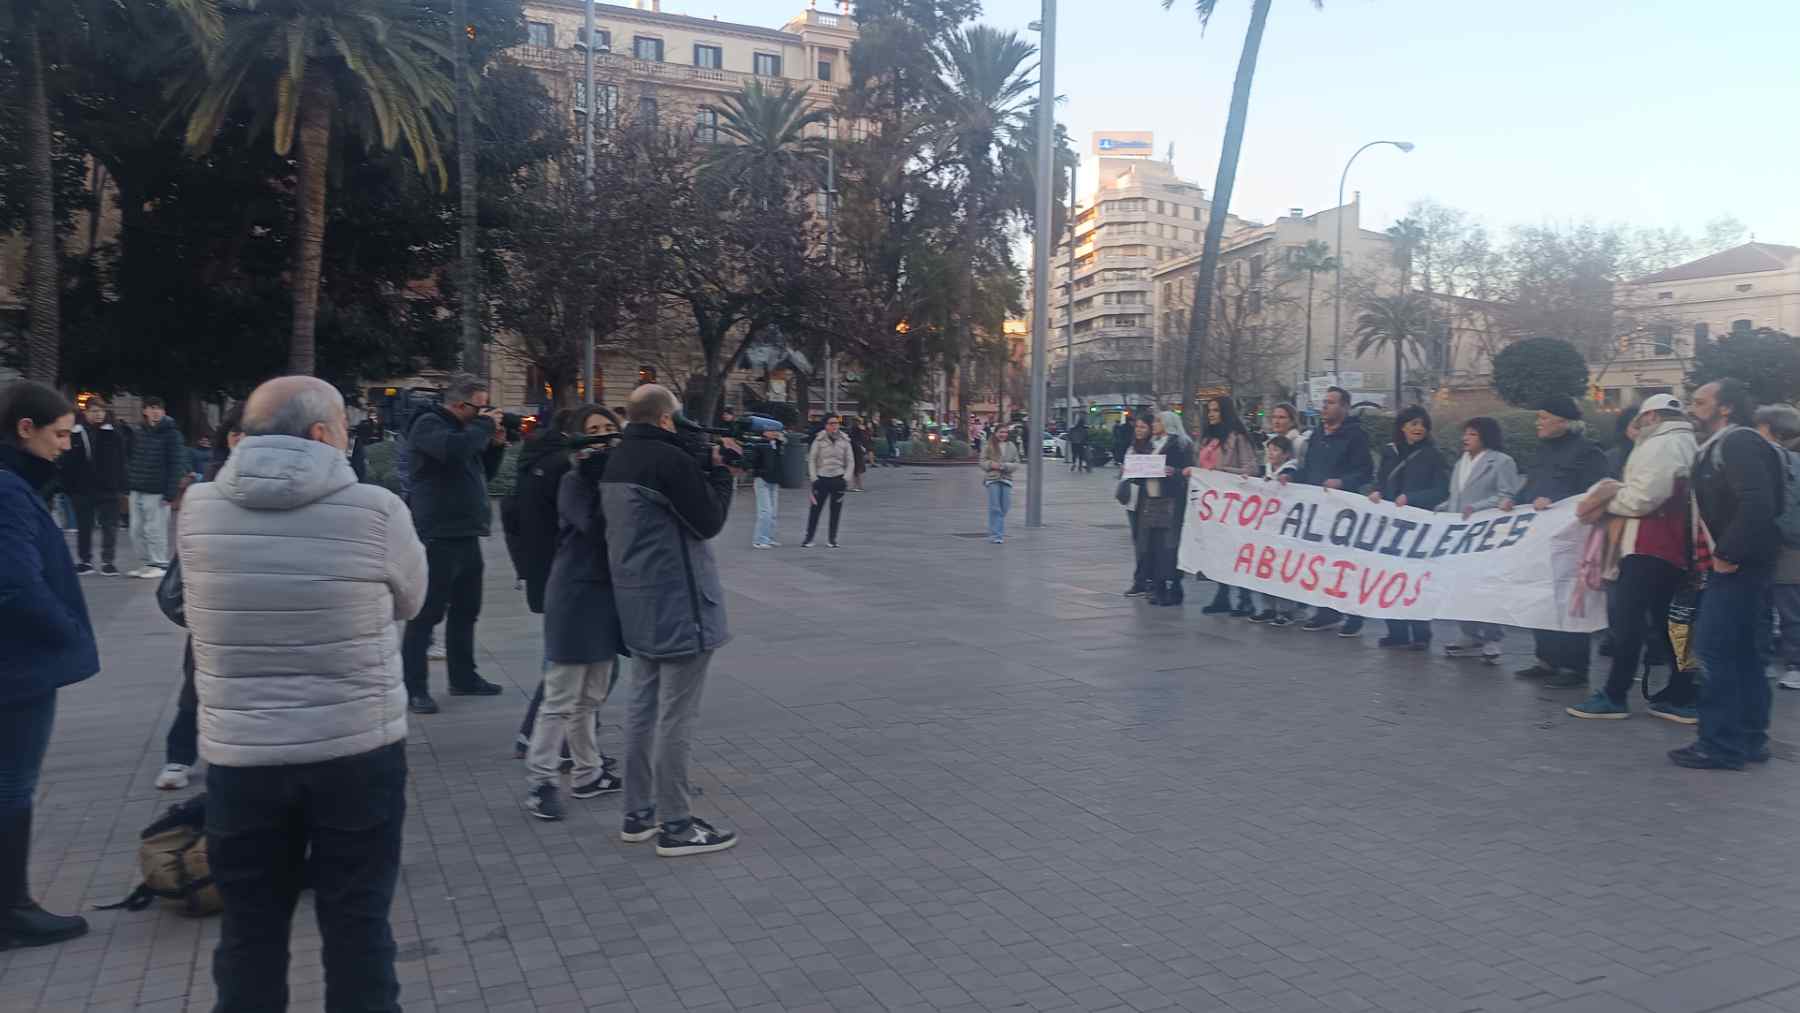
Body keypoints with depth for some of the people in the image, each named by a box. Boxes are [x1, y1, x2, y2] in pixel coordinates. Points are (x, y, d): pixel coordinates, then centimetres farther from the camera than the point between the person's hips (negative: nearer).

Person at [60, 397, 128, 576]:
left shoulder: (114, 433, -2)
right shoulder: (75, 434, -2)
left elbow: (121, 460, -2)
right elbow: (64, 462, 1)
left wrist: (122, 485, -7)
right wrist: (66, 485, -3)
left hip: (108, 489, -1)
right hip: (82, 489, 1)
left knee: (110, 526, 2)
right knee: (83, 527, 11)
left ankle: (107, 561, 10)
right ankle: (85, 561, 22)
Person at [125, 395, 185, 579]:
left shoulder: (171, 433, -6)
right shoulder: (137, 434, 10)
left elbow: (177, 464, -10)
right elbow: (131, 459, 15)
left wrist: (171, 492, -16)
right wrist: (127, 484, 4)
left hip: (157, 492, -6)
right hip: (136, 490, 6)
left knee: (155, 530, -3)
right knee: (137, 531, 9)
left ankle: (160, 564, 8)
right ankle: (148, 562, 20)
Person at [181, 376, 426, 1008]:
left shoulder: (198, 508, -4)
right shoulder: (376, 509, -13)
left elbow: (195, 613, 11)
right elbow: (409, 601, 3)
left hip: (239, 754, 3)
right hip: (357, 751, -2)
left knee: (250, 929, 15)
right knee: (357, 924, 11)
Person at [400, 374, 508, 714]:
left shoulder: (466, 428, 17)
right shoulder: (428, 425, -9)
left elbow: (484, 473, 23)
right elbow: (453, 449, -31)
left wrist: (495, 444, 7)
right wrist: (485, 426, -16)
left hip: (467, 536, 9)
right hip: (439, 536, -9)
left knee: (466, 611, 15)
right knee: (426, 614, -6)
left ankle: (463, 677, 26)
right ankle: (413, 688, 0)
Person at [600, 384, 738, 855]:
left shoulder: (617, 459, 10)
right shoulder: (669, 459, -20)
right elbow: (710, 520, -16)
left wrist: (704, 467, 8)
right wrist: (719, 469, -3)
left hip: (639, 603, 10)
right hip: (677, 602, -9)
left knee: (643, 706, 16)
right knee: (675, 715, -2)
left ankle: (639, 813, 24)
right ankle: (675, 825, 5)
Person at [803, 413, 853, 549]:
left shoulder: (844, 441, 3)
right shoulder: (819, 440, -2)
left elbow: (850, 461, 8)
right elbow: (811, 459, 1)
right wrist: (813, 477, -6)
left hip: (838, 479, 2)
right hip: (822, 478, -1)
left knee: (836, 511, 4)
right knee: (815, 508, -1)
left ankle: (832, 539, 14)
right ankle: (809, 538, 7)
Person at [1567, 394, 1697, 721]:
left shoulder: (1660, 446, -12)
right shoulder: (1688, 446, 19)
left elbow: (1641, 498, -19)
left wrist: (1606, 500, -2)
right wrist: (1619, 492, 13)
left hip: (1649, 548, -10)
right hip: (1677, 548, 10)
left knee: (1626, 618, -6)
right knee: (1668, 621, 12)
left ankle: (1614, 696, -3)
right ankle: (1682, 698, 13)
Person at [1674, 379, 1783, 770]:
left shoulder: (1739, 443, -14)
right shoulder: (1720, 447, 16)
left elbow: (1757, 504, -25)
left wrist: (1727, 554, -21)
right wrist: (1719, 552, 10)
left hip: (1738, 565, -10)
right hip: (1740, 563, 10)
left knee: (1716, 650, -8)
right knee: (1743, 653, 14)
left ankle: (1720, 744, -3)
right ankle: (1749, 739, 22)